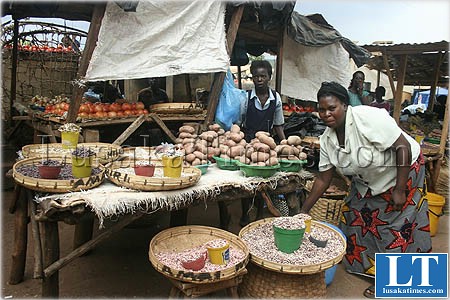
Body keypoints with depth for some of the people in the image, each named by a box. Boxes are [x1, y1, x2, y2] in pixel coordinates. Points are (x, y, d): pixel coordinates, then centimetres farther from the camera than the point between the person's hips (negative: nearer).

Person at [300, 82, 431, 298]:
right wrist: (304, 210, -6)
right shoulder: (327, 139, -11)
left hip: (402, 170, -6)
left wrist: (400, 190, -24)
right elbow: (323, 179, -5)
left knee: (395, 225, -1)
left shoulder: (368, 118, -32)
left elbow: (403, 147, -27)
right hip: (367, 180, 7)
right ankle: (360, 264, 31)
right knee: (354, 216, 8)